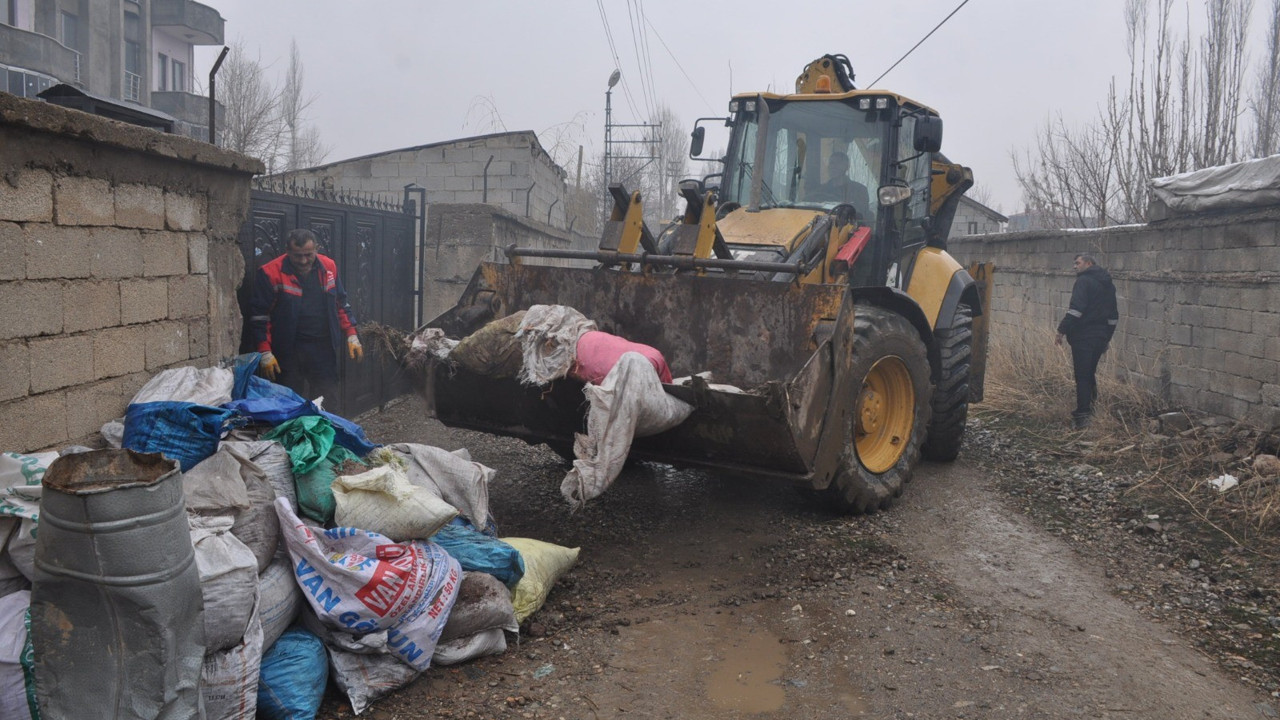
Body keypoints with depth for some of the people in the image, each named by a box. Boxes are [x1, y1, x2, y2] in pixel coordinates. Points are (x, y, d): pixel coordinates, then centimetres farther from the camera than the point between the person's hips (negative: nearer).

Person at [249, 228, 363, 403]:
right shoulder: (270, 274, -10)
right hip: (289, 352, -4)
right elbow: (259, 316, -7)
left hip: (325, 348, 4)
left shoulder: (328, 266, 4)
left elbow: (341, 305, 14)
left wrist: (351, 336, 9)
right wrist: (265, 353, -11)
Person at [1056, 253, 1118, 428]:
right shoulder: (1108, 284, 18)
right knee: (1090, 373, 19)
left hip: (1083, 336, -8)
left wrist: (1062, 330, -18)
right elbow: (1114, 315, 22)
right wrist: (1106, 336, 27)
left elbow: (1076, 309, -21)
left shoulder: (1084, 281, -9)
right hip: (1101, 337, 8)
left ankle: (1082, 415, -8)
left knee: (1082, 376, -6)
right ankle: (1091, 407, 23)